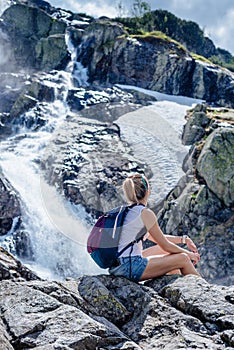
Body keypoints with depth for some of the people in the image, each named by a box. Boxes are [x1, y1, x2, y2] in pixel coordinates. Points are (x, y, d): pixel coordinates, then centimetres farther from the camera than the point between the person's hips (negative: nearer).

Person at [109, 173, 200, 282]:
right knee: (183, 258, -1)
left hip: (118, 267, 9)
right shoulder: (145, 213, -12)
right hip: (130, 267, -9)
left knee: (162, 250, 26)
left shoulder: (126, 212, 14)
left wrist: (183, 239, 23)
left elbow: (158, 237, 23)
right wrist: (189, 253, 10)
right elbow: (165, 245, -5)